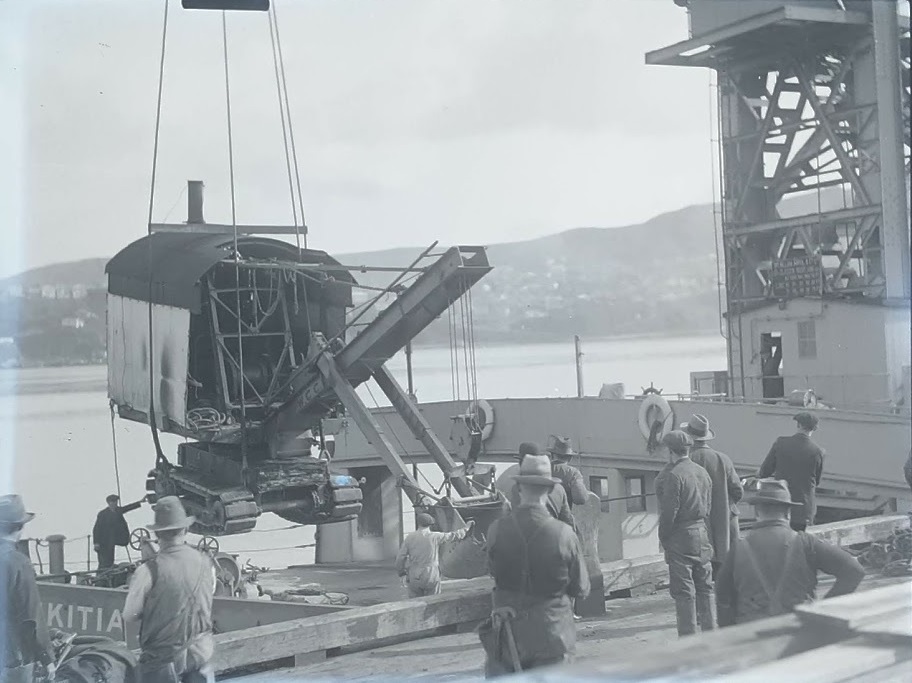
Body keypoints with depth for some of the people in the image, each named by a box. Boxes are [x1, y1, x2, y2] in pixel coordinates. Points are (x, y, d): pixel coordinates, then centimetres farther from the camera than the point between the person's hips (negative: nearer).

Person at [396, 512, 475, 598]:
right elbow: (455, 535, 4)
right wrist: (466, 528, 22)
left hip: (414, 578, 1)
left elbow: (400, 558, 0)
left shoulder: (410, 537, -3)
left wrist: (401, 571, 18)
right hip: (431, 577, -1)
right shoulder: (435, 537, -7)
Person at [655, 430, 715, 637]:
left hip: (680, 536, -7)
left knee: (684, 591, -3)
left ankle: (688, 637, -1)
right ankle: (710, 632, 17)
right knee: (705, 588, 13)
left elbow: (669, 511, -16)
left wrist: (663, 538, -5)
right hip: (702, 534, 7)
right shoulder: (702, 472, 10)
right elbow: (708, 507, 14)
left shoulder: (674, 475, -14)